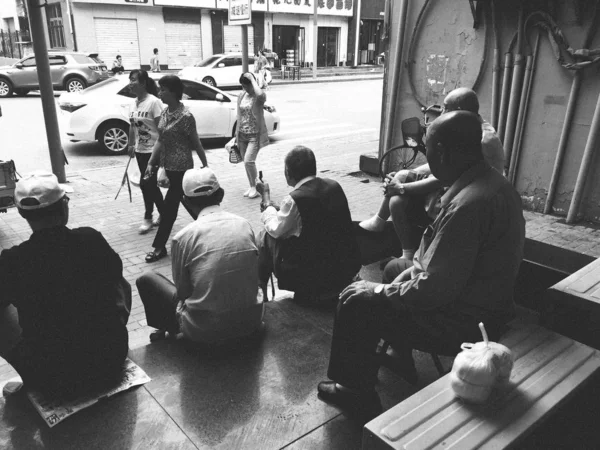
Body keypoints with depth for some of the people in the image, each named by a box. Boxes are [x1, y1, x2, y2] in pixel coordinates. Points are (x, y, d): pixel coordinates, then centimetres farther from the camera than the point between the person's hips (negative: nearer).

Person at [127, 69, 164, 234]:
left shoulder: (154, 102, -15)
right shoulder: (135, 102, 8)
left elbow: (161, 128, -17)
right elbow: (132, 126, 16)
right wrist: (131, 144, 15)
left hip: (152, 150, -8)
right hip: (140, 150, 8)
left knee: (146, 184, -5)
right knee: (150, 184, 12)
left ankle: (148, 217, 12)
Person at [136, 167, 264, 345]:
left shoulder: (183, 237, -13)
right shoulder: (245, 224, -3)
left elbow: (182, 291, -3)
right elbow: (252, 275, 6)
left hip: (205, 332, -3)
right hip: (250, 322, 4)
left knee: (146, 280, 14)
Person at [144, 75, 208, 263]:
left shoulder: (185, 116, -17)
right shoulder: (164, 112, 6)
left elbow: (196, 143, -11)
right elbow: (160, 140, 10)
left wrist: (205, 166, -5)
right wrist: (151, 162, 3)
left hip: (180, 168, -8)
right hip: (167, 166, 8)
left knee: (169, 207, -2)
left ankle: (159, 247, 8)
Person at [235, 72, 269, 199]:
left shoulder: (260, 96, -9)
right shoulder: (241, 96, 9)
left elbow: (260, 94, -37)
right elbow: (239, 116, 14)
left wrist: (252, 78, -24)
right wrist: (237, 133, 12)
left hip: (255, 134, -6)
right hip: (243, 134, 6)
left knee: (248, 161, -16)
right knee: (246, 162, 10)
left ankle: (255, 187, 1)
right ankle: (252, 187, 24)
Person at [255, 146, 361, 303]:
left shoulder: (294, 199, -20)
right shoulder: (334, 185, 0)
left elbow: (276, 230, -3)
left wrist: (269, 209, 16)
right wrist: (278, 209, 19)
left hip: (316, 275, -7)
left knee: (266, 237, 10)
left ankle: (259, 289, 26)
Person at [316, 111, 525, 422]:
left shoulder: (468, 204, -32)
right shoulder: (492, 182, 0)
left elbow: (435, 289, -29)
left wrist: (381, 291, -14)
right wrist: (412, 272, 5)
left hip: (462, 323, -10)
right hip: (485, 302, 10)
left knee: (356, 303, -3)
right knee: (394, 269, 26)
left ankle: (360, 396, 16)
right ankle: (401, 362, 38)